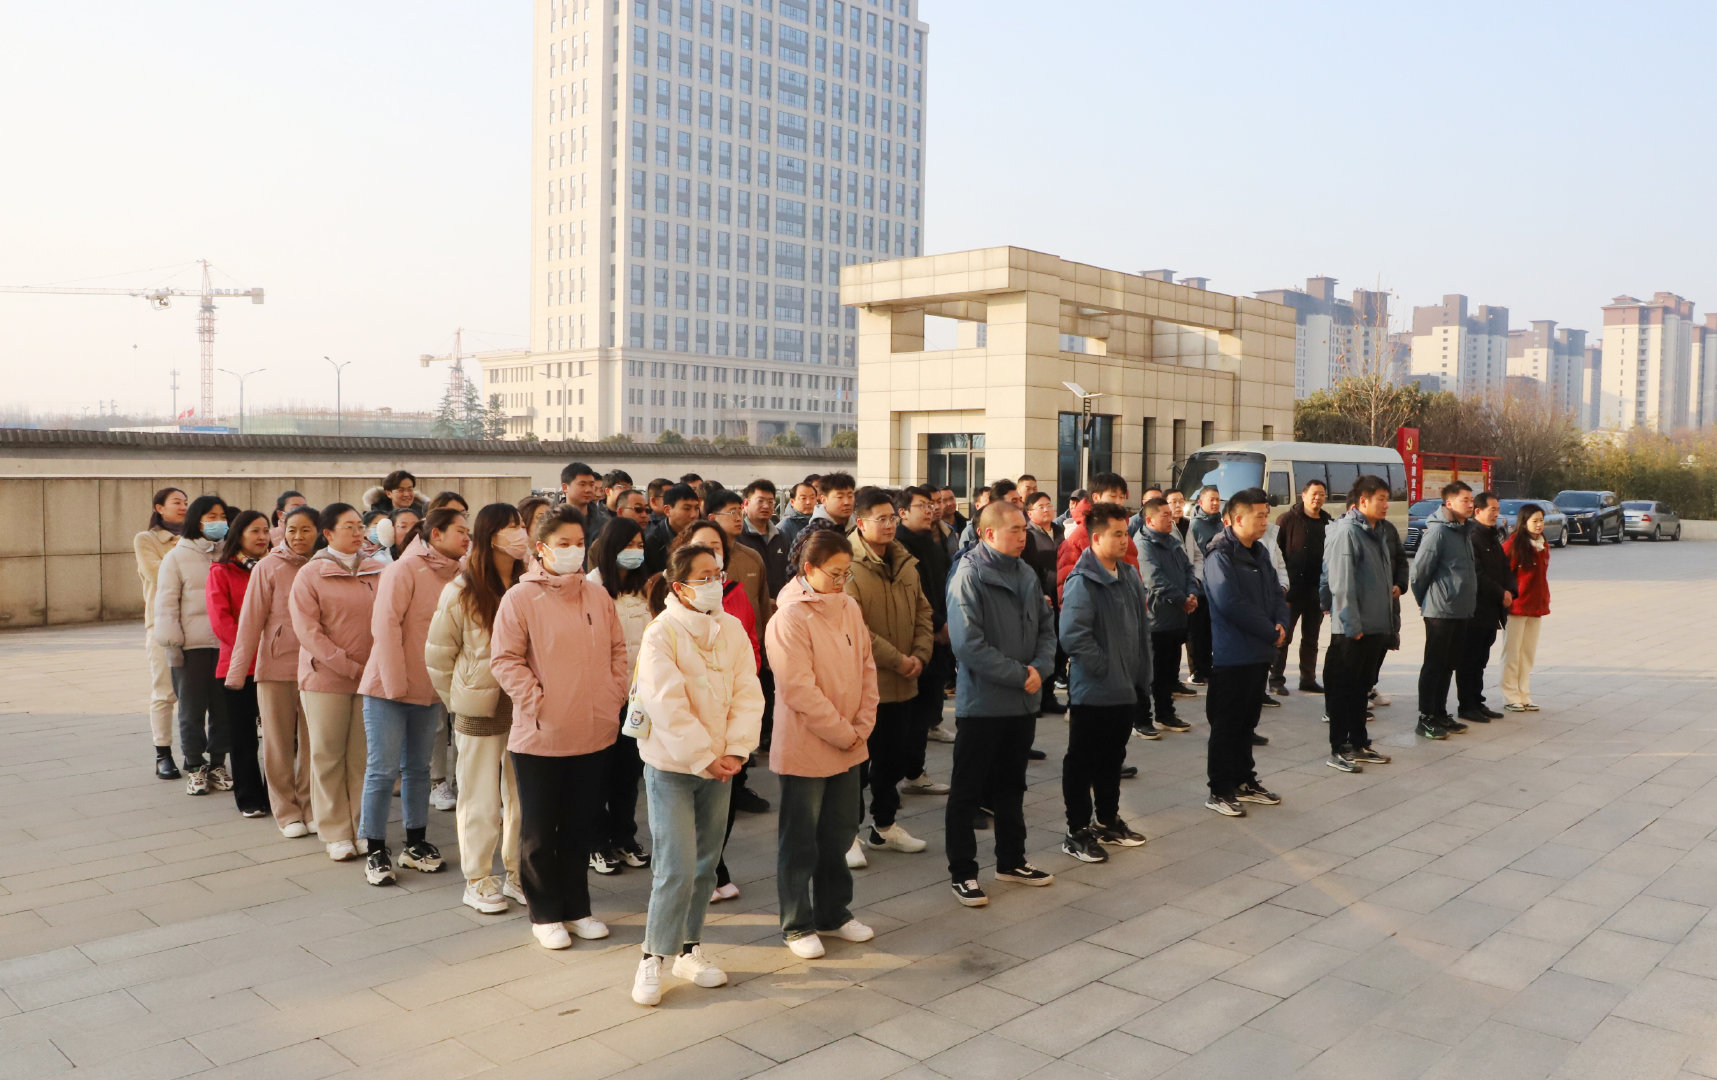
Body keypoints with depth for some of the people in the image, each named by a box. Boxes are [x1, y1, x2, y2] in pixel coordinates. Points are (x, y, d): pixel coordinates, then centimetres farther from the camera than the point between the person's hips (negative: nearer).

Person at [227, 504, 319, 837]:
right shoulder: (269, 568, -1)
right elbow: (251, 619, -1)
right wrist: (237, 668, -3)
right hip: (275, 665, -1)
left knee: (313, 741, 4)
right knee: (279, 742, 6)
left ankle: (311, 808, 19)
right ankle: (287, 812, 18)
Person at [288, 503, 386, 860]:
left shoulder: (380, 572, 7)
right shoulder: (311, 574, -1)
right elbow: (306, 629, -7)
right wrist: (349, 666, -13)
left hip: (372, 677, 2)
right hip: (325, 677, -2)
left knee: (365, 756, 4)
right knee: (328, 756, 3)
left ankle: (365, 829, 16)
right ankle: (335, 833, 13)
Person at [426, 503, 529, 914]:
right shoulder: (461, 591, -6)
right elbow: (438, 654, 1)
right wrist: (458, 699, 4)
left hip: (523, 706, 3)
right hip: (479, 709, -3)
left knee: (523, 796, 10)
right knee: (481, 799, 6)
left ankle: (517, 875, 24)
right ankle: (478, 881, 20)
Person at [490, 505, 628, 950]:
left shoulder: (597, 595, 8)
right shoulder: (520, 598, -7)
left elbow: (617, 648, 14)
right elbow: (504, 659, -9)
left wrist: (615, 692, 4)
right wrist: (536, 701, -14)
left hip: (594, 732, 5)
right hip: (540, 735, -4)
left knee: (582, 825, 15)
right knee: (540, 829, 8)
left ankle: (577, 908, 29)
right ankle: (544, 914, 22)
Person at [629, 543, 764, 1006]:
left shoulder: (732, 629, 2)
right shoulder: (661, 634, -14)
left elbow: (747, 692, 0)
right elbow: (667, 706, -18)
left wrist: (735, 750, -11)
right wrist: (703, 758, -18)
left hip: (718, 765, 6)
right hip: (671, 765, -6)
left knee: (706, 864, 14)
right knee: (677, 868, -8)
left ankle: (690, 950, 28)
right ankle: (652, 958, 8)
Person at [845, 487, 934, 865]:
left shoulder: (905, 563, 8)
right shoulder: (850, 567, -16)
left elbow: (923, 612, 13)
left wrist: (919, 655, -3)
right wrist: (898, 660, -17)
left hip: (902, 683, 7)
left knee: (895, 758, 18)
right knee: (858, 760, 3)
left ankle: (884, 826, 34)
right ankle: (848, 833, 17)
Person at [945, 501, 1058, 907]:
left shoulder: (1027, 575, 6)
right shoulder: (969, 576, -16)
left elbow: (1046, 630, 11)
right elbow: (968, 645, -22)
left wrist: (1040, 668, -9)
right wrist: (1020, 675, -19)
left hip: (1023, 703, 7)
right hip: (981, 703, -7)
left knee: (1011, 785, 19)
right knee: (968, 791, 4)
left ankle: (1011, 860, 34)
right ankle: (962, 872, 15)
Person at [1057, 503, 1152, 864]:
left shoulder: (1130, 576, 8)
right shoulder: (1082, 582, -17)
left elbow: (1142, 629, 15)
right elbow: (1073, 636, -25)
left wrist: (1141, 677, 11)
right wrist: (1104, 668, -16)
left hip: (1125, 690, 8)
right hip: (1092, 692, -8)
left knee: (1113, 758, 19)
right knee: (1082, 762, 4)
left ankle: (1107, 821, 33)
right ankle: (1078, 831, 13)